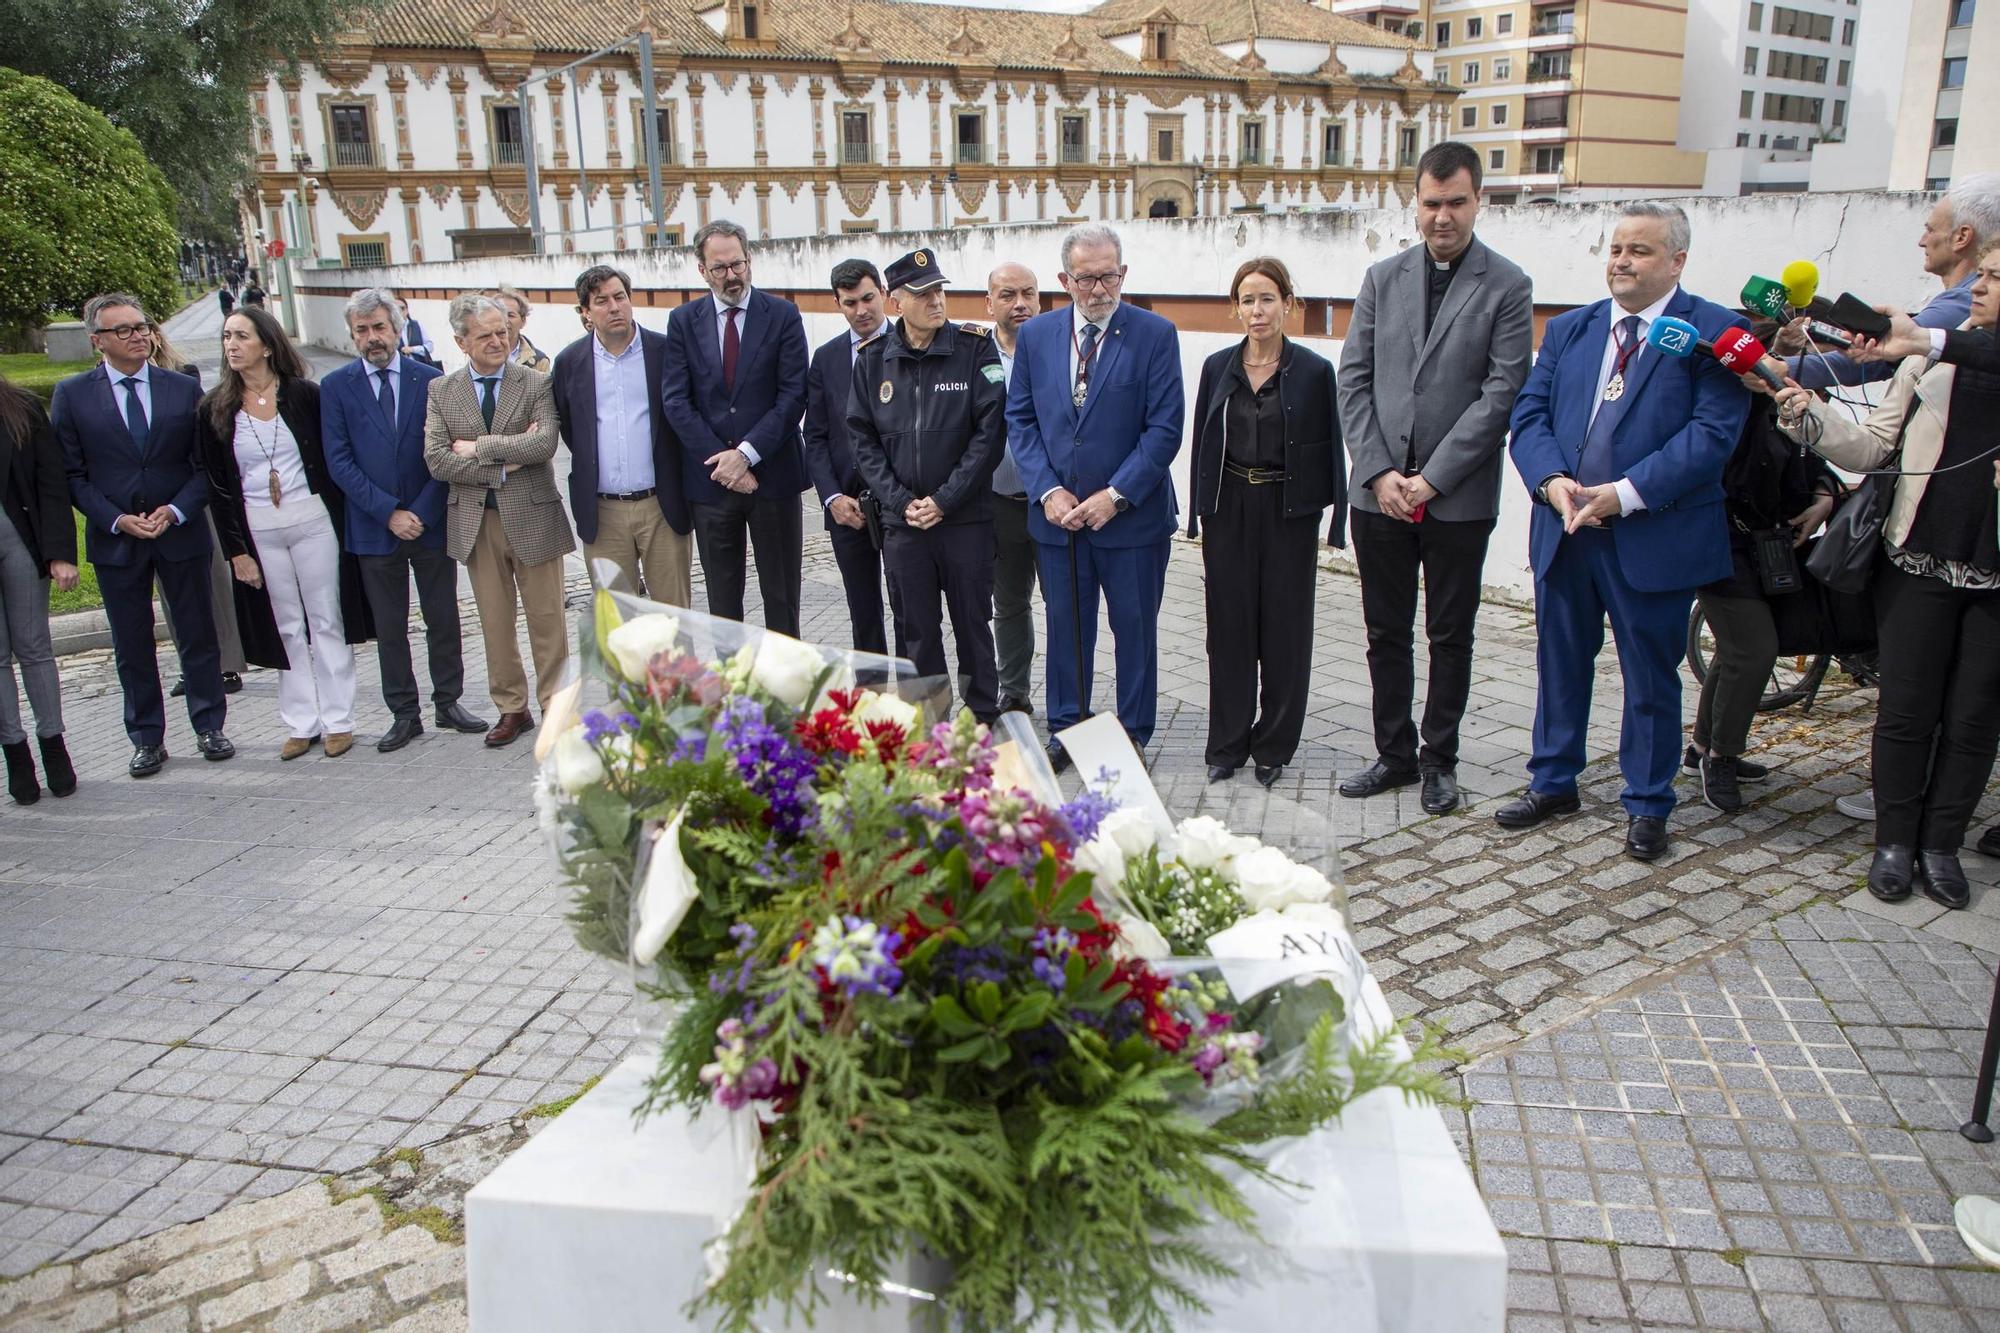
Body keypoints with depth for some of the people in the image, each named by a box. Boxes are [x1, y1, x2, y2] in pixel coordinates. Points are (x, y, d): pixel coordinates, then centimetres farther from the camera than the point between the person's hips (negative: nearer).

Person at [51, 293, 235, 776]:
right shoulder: (71, 395, -1)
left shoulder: (184, 389, 1)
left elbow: (206, 464, 1)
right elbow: (71, 474, -1)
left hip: (181, 532, 1)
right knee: (132, 645, 8)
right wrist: (117, 519, -13)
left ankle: (209, 727, 21)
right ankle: (147, 739, 19)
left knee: (199, 635, 8)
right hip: (114, 538, 0)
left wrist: (176, 510, -13)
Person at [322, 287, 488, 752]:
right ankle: (404, 714, 17)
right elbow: (339, 461, -5)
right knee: (389, 627, 7)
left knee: (443, 618, 9)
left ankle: (448, 703, 22)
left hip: (430, 522, 0)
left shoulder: (430, 380, 1)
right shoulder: (336, 386, 0)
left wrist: (421, 512, -11)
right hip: (373, 529, 0)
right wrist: (389, 513, -13)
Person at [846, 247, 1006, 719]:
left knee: (973, 622, 8)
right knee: (916, 629, 10)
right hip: (902, 522, 2)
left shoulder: (975, 349, -4)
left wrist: (945, 500, -12)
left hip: (967, 519, -2)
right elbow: (863, 438, 5)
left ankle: (983, 720, 22)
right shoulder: (872, 359, 4)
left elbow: (989, 432, -8)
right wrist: (901, 502, -6)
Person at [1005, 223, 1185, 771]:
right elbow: (1020, 419, 5)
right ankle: (1064, 731, 26)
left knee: (1135, 628, 9)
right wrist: (1048, 490, -7)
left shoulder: (1155, 334, -6)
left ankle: (1133, 737, 22)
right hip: (1057, 514, 3)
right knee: (1065, 625, 12)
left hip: (1131, 515, -2)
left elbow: (1165, 427, -9)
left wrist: (1117, 495, -15)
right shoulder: (1035, 335, 4)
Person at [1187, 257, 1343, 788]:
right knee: (1229, 626, 7)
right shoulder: (1218, 367, 6)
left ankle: (1273, 748, 18)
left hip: (1288, 512, -2)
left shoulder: (1313, 370, -3)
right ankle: (1227, 745, 18)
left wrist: (1333, 519, -5)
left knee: (1284, 629, 4)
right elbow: (1202, 445, 9)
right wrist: (1199, 514, 5)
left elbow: (1329, 450, -1)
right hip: (1229, 510, 2)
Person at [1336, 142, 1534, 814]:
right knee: (1386, 632, 10)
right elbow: (1354, 379, 5)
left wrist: (1433, 477, -13)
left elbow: (1503, 392, -9)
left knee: (1450, 635, 8)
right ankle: (1395, 753, 23)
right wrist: (1379, 471, -6)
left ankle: (1438, 759, 21)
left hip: (1458, 498, -3)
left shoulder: (1506, 286, -2)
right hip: (1380, 491, 3)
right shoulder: (1383, 278, 8)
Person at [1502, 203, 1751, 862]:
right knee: (1559, 664, 15)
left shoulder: (1716, 332, -4)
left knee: (1651, 678, 7)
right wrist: (1553, 480, -13)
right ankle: (1553, 782, 31)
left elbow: (1712, 433, -14)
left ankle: (1647, 804, 23)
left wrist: (1624, 493, -21)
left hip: (1655, 539, -4)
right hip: (1563, 531, 5)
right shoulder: (1568, 330, 12)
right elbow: (1529, 414, 5)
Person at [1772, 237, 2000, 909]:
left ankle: (1941, 845, 20)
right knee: (1905, 710, 6)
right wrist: (1811, 417, -12)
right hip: (1919, 565, 1)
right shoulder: (1929, 358, 5)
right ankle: (1896, 841, 19)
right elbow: (1873, 447, 4)